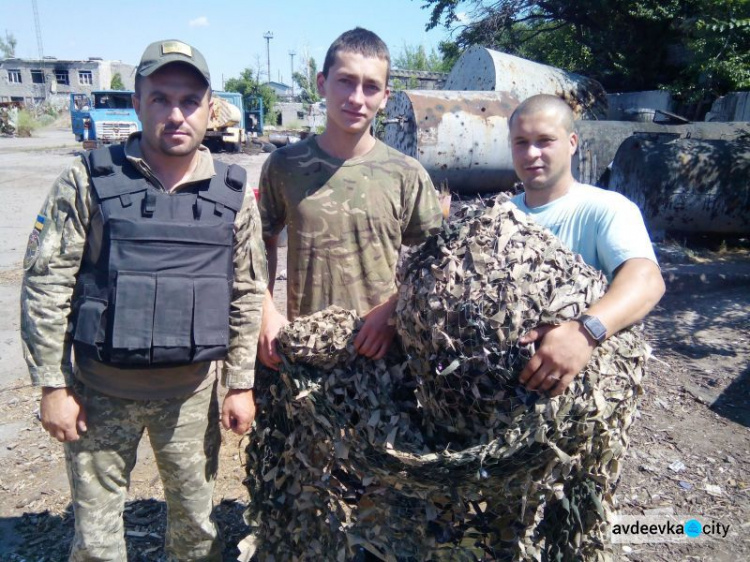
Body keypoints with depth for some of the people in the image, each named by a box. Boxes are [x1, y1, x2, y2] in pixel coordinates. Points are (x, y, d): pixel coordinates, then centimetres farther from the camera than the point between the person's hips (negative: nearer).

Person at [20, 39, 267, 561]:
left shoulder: (234, 193, -2)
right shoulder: (88, 180, -8)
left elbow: (248, 294, 1)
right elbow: (46, 285, -5)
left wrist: (241, 385, 1)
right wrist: (53, 386, -6)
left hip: (192, 390, 2)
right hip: (100, 388, -1)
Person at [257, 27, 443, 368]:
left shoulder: (406, 175, -4)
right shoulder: (284, 166, -2)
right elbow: (264, 243, 9)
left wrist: (392, 312, -13)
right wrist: (266, 312, -3)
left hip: (382, 348, 0)